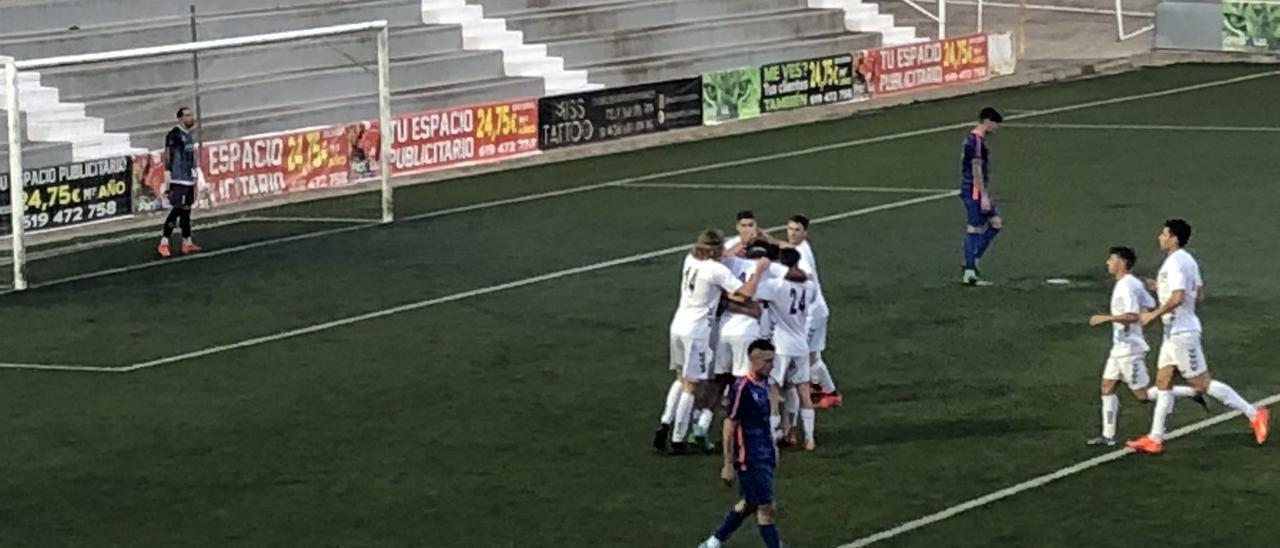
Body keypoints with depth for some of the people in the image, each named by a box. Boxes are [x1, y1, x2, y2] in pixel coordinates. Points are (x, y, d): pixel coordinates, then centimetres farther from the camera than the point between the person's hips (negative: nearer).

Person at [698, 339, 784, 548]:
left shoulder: (763, 384, 6)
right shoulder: (742, 389, -20)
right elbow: (730, 427, -17)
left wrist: (772, 446, 20)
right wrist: (728, 465, -15)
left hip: (764, 457, 9)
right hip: (749, 459, -9)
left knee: (748, 504, 17)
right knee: (766, 508, -5)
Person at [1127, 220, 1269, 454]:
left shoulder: (1175, 263, -19)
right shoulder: (1187, 260, 12)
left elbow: (1177, 298, -29)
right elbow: (1198, 295, 17)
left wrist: (1153, 315, -18)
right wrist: (1162, 288, 18)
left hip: (1181, 333, -10)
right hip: (1174, 332, 10)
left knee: (1202, 383, -5)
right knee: (1163, 382, 11)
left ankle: (1253, 413, -1)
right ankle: (1155, 439, 13)